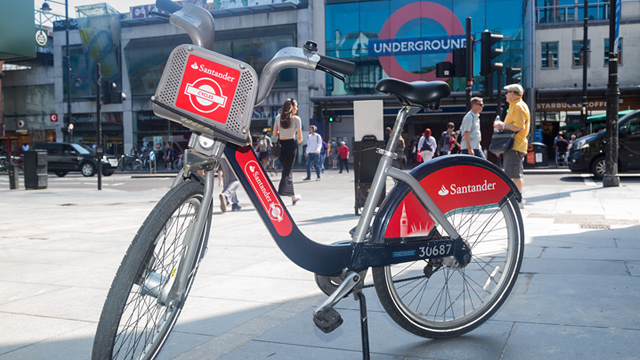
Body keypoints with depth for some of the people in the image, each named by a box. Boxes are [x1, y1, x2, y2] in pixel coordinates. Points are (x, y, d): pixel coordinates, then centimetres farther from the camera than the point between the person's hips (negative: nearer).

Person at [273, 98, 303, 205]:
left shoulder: (278, 117, 4)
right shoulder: (296, 119, -9)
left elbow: (274, 134, 4)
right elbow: (299, 137, -6)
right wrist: (299, 140, 16)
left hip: (280, 145, 5)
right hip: (291, 145, -5)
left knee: (287, 170, 18)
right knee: (286, 172, -1)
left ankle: (293, 197, 27)